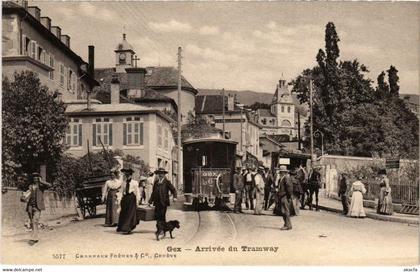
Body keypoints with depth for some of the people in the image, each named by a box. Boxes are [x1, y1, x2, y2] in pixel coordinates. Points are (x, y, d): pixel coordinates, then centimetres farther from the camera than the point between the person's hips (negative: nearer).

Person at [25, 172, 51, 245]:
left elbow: (49, 185, -16)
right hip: (30, 206, 5)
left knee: (35, 221, -17)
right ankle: (36, 237, 19)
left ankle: (33, 239, -20)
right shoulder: (30, 186, 14)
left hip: (37, 206, -5)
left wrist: (41, 181, -8)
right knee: (31, 223, 8)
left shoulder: (41, 186, 2)